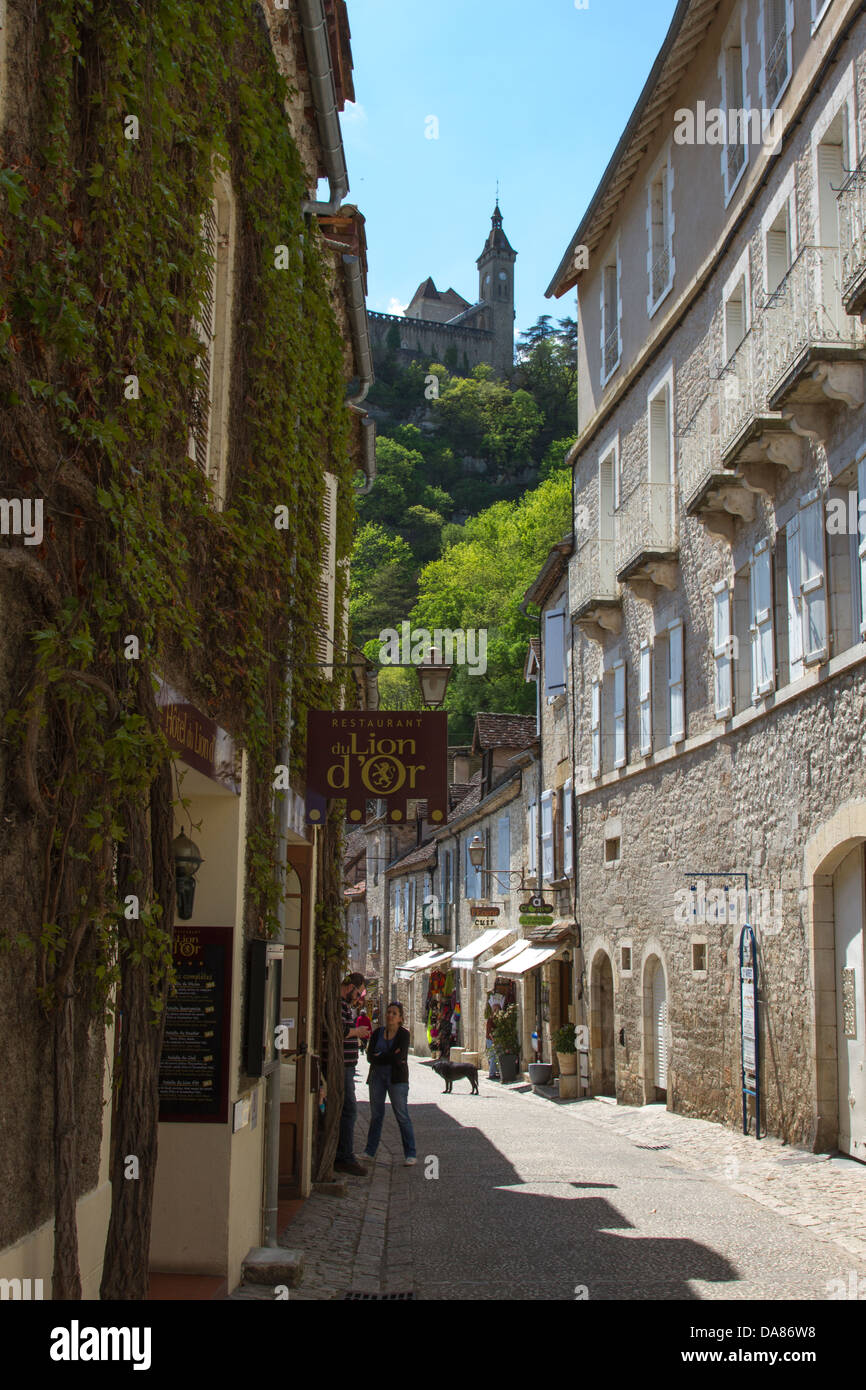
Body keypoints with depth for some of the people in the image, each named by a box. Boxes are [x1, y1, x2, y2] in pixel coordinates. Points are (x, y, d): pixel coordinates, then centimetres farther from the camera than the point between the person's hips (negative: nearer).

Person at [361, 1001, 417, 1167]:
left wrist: (380, 1057, -4)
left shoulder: (404, 1034, -4)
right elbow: (370, 1057, -3)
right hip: (377, 1077, 4)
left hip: (397, 1078, -4)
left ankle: (410, 1155, -3)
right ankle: (369, 1153, 13)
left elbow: (399, 1058, -15)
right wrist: (390, 1057, -12)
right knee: (376, 1115, 6)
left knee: (402, 1115, -6)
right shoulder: (377, 1033, 8)